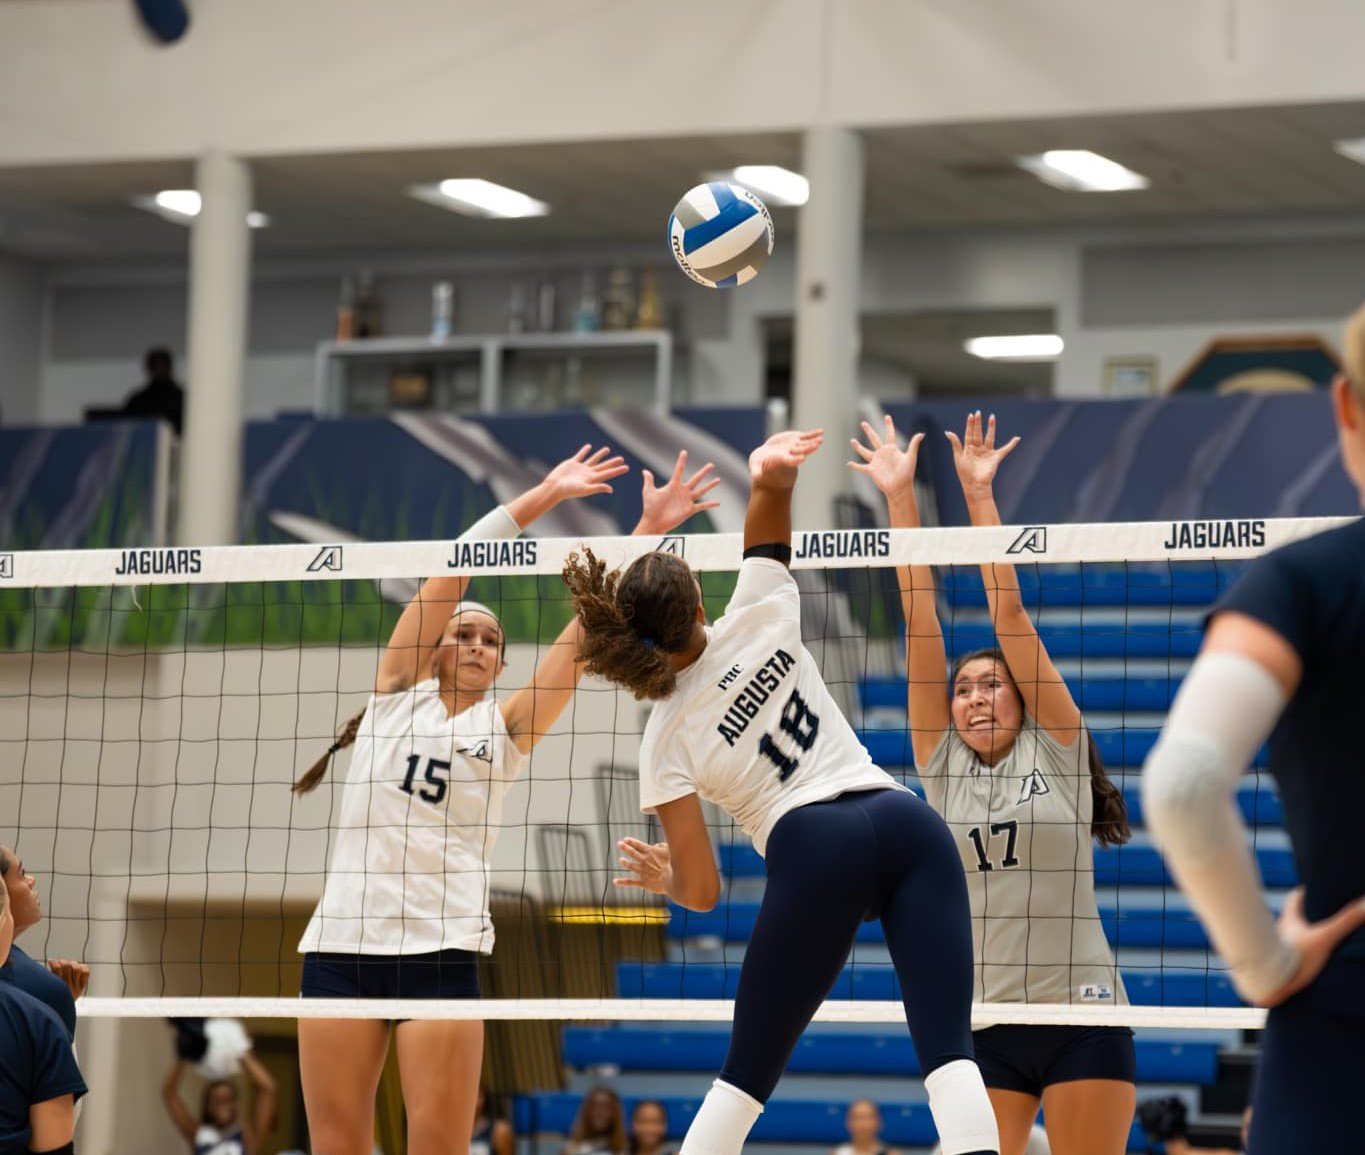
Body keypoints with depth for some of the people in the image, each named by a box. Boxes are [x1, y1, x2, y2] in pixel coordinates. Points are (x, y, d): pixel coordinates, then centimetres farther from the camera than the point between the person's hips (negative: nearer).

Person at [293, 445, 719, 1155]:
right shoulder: (397, 691, 11)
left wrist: (648, 530, -4)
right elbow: (451, 567, 3)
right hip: (341, 943, 0)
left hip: (442, 949, 0)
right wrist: (544, 495, -2)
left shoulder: (507, 727, 12)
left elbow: (589, 631, 3)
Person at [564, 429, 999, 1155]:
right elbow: (768, 523, 24)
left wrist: (662, 879, 29)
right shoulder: (757, 622, 11)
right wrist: (774, 475, -1)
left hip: (814, 853, -2)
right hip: (907, 823, 2)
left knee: (747, 1072, 13)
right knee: (948, 1049, -10)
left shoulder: (665, 743, 6)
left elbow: (701, 893, 5)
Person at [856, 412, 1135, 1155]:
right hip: (980, 1023, 3)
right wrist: (900, 498, 3)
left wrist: (979, 495, -4)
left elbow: (1008, 612, -1)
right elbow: (921, 624, 6)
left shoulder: (1056, 748, 4)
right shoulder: (941, 767, 9)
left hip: (1081, 1017, -3)